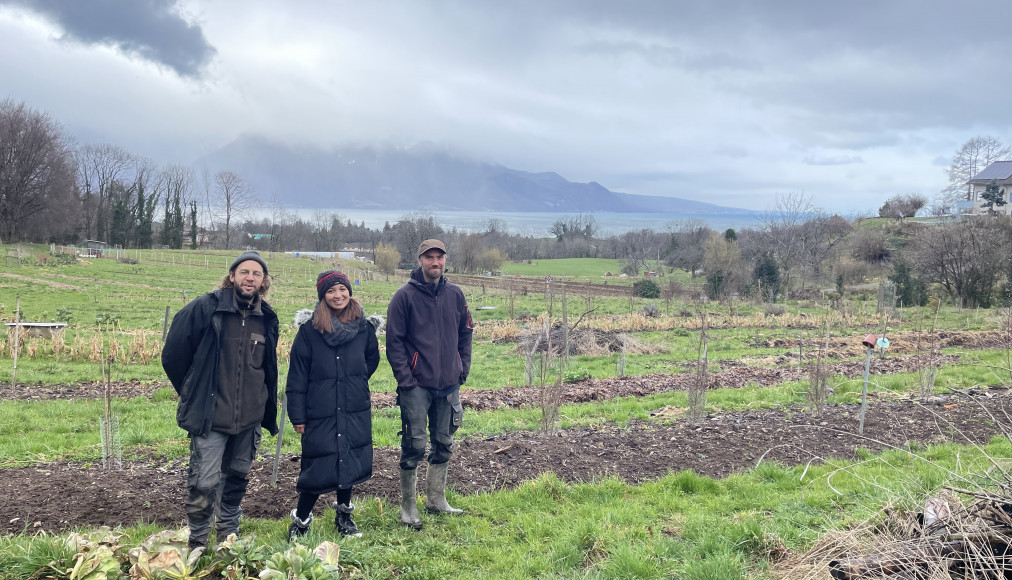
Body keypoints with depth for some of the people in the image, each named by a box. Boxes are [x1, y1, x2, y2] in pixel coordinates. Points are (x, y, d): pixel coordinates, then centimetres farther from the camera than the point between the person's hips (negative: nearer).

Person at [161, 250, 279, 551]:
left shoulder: (267, 318, 5)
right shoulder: (205, 308, -10)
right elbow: (173, 355, -2)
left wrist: (269, 410, 19)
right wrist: (194, 395, 8)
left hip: (250, 419, 5)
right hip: (211, 416, -5)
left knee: (238, 476, 17)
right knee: (205, 482, -6)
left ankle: (228, 534, 35)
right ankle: (197, 543, 12)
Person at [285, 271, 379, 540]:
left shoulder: (363, 327, 1)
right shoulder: (309, 330, -7)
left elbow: (372, 359, 21)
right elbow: (297, 376, -4)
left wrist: (356, 382, 11)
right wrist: (297, 416, -6)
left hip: (356, 412, 3)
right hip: (320, 413, -3)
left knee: (350, 462, 11)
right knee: (318, 467, -1)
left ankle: (344, 515, 30)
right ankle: (301, 520, 18)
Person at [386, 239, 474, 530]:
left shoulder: (455, 295, 8)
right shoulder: (405, 296, -6)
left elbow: (465, 335, 16)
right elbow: (394, 341, -7)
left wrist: (462, 371, 8)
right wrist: (405, 379, -12)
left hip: (449, 385, 5)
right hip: (416, 386, -5)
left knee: (443, 444, 13)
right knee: (414, 446, -3)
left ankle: (436, 500, 26)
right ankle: (408, 506, 10)